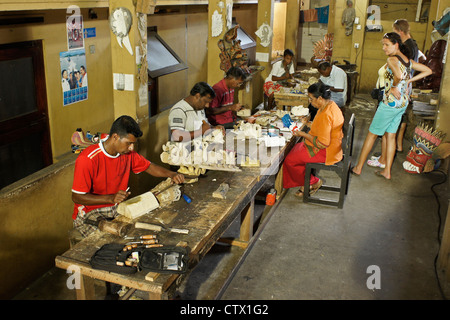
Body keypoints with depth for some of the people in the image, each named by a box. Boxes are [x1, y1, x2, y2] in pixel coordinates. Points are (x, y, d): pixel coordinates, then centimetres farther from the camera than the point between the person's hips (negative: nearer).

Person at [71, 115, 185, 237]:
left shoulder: (127, 153, -2)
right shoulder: (88, 159, -22)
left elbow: (149, 166, 13)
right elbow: (76, 197, -20)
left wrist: (171, 174, -5)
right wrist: (111, 198, -31)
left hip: (116, 208, 6)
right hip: (88, 213, -6)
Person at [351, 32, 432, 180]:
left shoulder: (392, 59, -18)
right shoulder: (408, 60, 7)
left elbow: (398, 75, -38)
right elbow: (428, 71, 15)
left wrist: (394, 86, -19)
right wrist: (408, 81, 9)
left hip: (391, 102, -8)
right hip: (403, 103, 8)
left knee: (372, 134, 4)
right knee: (390, 135, 14)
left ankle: (358, 168, 13)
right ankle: (387, 171, 18)